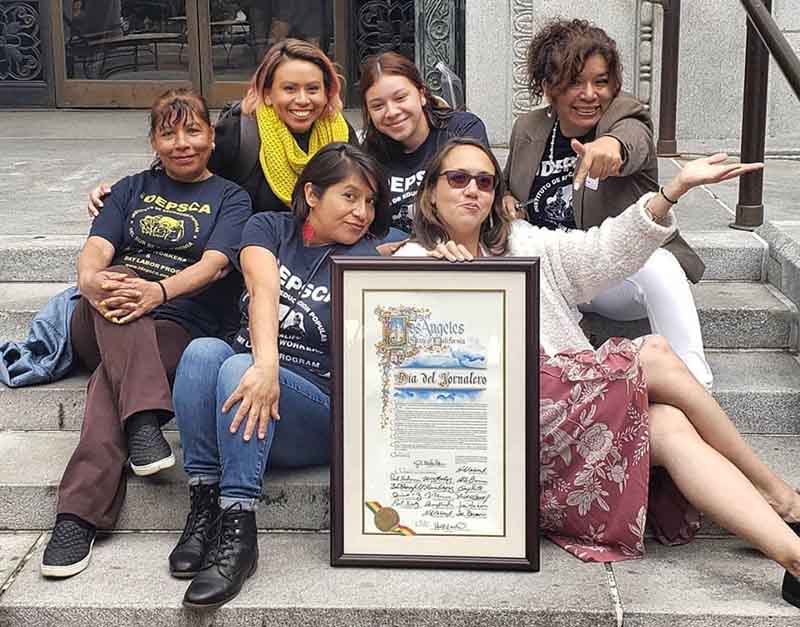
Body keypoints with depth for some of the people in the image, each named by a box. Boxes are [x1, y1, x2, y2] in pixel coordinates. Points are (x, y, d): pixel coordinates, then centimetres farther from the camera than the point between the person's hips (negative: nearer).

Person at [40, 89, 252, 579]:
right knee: (117, 283, -34)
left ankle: (78, 519, -43)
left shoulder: (230, 198, 15)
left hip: (179, 326, -2)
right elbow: (97, 248, 6)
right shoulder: (133, 189, 24)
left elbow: (214, 263, -5)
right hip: (98, 326, 3)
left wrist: (160, 290, -27)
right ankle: (144, 424, -49)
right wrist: (90, 279, -22)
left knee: (111, 377, -34)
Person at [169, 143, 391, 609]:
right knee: (204, 350, -28)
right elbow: (263, 287, -15)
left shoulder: (365, 258, 3)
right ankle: (204, 507, -25)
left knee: (237, 367, -31)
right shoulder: (270, 228, 7)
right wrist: (265, 362, -33)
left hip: (316, 409, -3)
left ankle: (237, 534, -33)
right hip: (246, 395, 3)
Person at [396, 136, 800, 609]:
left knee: (671, 424, -23)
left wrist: (676, 188, -2)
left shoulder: (523, 243, 26)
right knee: (654, 355, -17)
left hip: (567, 403, 6)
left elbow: (603, 252, 9)